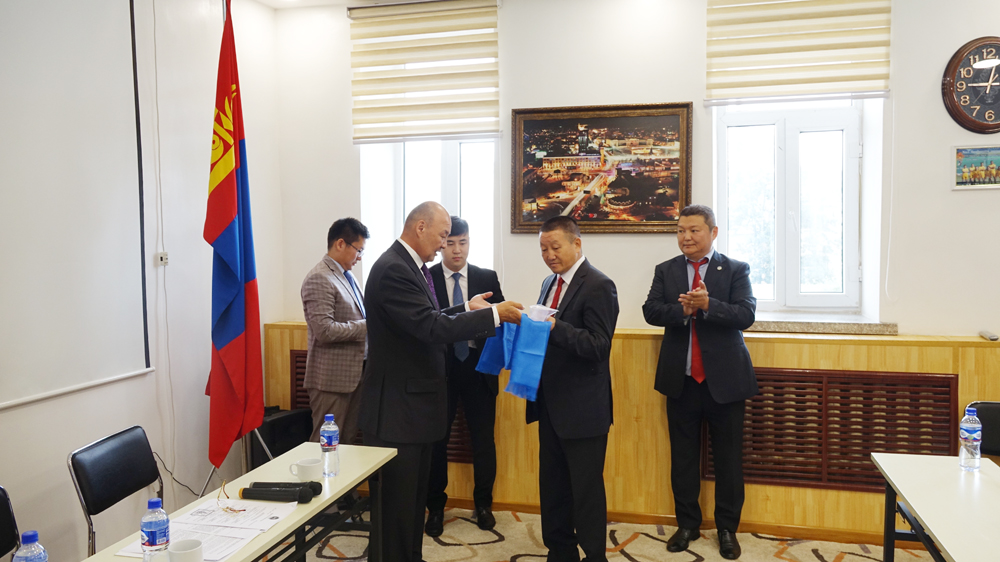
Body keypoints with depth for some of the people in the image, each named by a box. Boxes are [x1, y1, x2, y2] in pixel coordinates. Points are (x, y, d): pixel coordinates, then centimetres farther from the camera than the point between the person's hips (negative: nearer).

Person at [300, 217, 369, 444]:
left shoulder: (346, 276, 14)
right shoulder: (319, 279, -15)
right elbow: (324, 331, -23)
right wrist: (367, 326, -16)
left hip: (352, 374, 9)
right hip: (332, 379, -9)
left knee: (348, 442, 15)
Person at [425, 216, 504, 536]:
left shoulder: (487, 278, 5)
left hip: (478, 368, 2)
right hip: (440, 368, -2)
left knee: (483, 438, 9)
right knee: (437, 438, 6)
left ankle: (483, 504, 29)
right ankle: (435, 508, 24)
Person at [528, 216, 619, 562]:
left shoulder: (598, 286, -14)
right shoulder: (550, 283, 12)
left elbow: (598, 345, -22)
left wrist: (555, 327, -31)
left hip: (582, 408, -8)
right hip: (551, 405, 8)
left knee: (586, 490, 4)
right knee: (552, 486, 17)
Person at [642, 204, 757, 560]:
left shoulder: (735, 270, -1)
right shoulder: (665, 271, 7)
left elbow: (746, 314, -12)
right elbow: (650, 310, -4)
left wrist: (708, 304, -27)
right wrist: (681, 310, -21)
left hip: (724, 379, -2)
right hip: (681, 379, 2)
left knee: (729, 457, 8)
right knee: (683, 455, 11)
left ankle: (727, 529, 24)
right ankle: (687, 524, 26)